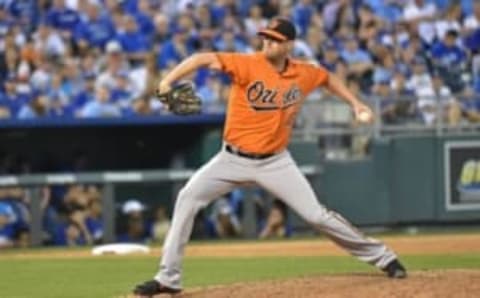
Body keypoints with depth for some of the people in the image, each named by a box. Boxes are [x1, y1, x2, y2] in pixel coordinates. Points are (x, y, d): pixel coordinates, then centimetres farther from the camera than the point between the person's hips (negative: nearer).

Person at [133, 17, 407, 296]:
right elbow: (204, 59, -28)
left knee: (316, 214, -6)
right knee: (188, 198, -12)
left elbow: (328, 78, 19)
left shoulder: (305, 74, -5)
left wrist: (356, 103, 10)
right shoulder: (248, 64, -16)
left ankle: (381, 256, 11)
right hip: (234, 158, 0)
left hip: (275, 162, 0)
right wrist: (168, 81, -42)